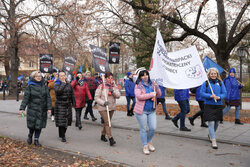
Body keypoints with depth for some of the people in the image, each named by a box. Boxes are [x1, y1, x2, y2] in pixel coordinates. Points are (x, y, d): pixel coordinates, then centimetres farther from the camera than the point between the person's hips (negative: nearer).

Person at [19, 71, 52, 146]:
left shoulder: (44, 86, 6)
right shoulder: (30, 86, -2)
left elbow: (48, 98, 4)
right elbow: (26, 98, -6)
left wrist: (49, 108, -4)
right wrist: (22, 108, -12)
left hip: (42, 110, 2)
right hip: (32, 109, -2)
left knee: (39, 125, 4)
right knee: (32, 124, 1)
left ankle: (36, 140, 18)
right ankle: (30, 135, 32)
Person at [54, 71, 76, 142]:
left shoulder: (69, 84, 11)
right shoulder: (57, 84, -3)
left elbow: (72, 95, 16)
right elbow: (58, 91, -25)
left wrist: (73, 103, 12)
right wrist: (63, 83, -15)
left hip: (68, 105, 5)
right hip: (60, 105, -5)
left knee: (67, 120, 9)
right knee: (61, 121, -6)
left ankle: (62, 133, 28)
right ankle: (63, 136, 2)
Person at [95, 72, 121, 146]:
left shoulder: (114, 86, 4)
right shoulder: (101, 86, -8)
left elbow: (118, 95, -4)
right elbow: (96, 97, -8)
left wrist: (113, 91, -23)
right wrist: (103, 103, -22)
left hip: (112, 107, 5)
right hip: (103, 108, -5)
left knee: (107, 122, 15)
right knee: (107, 122, -13)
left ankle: (103, 135, 34)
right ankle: (111, 139, -13)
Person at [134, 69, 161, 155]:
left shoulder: (151, 84, 9)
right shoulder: (138, 86, -6)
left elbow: (159, 94, 7)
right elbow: (139, 96, -20)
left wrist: (156, 87, -11)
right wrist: (151, 94, -20)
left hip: (152, 110, 4)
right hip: (142, 111, -4)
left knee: (153, 128, 4)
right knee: (143, 129, 4)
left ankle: (149, 142, 30)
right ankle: (145, 146, 19)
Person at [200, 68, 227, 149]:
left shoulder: (220, 83, 4)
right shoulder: (205, 83, -3)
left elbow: (224, 93, 2)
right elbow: (202, 93, -5)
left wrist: (219, 97, -17)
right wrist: (210, 96, -20)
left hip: (218, 106, 4)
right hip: (209, 106, -3)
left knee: (216, 123, 15)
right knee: (211, 123, -8)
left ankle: (210, 135, 41)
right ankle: (213, 141, -2)